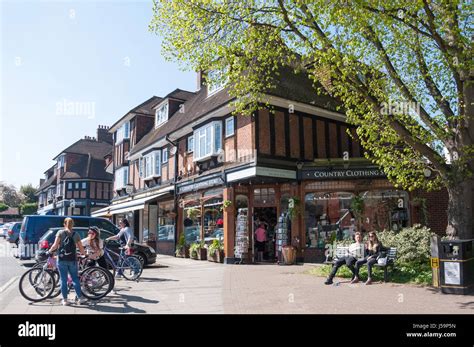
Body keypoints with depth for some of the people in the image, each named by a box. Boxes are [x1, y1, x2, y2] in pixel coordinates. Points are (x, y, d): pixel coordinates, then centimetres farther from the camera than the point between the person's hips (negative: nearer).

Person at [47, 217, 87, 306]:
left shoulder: (60, 232, -1)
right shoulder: (76, 234, 3)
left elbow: (55, 245, -11)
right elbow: (81, 248, 2)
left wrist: (49, 251, 5)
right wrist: (84, 254, 19)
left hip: (62, 260, -1)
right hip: (72, 260, 1)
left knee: (63, 279, 6)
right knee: (75, 279, 10)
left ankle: (64, 299, 9)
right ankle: (80, 298, 9)